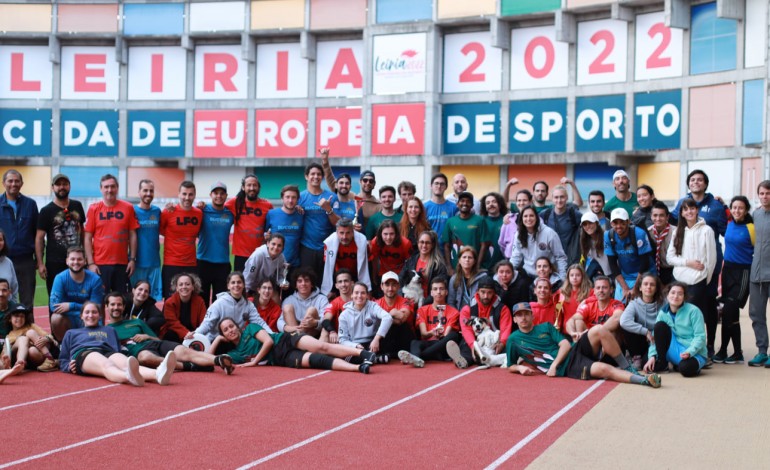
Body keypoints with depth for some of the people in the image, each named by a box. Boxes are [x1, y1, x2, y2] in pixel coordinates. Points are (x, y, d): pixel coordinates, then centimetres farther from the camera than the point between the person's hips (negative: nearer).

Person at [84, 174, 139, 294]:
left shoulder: (128, 208, 4)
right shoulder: (94, 209, 2)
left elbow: (132, 235, 7)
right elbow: (87, 238, 2)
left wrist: (132, 259, 2)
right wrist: (91, 263, -5)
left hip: (122, 264, 1)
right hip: (100, 265, -1)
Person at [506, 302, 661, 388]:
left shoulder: (546, 327, 16)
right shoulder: (513, 340, 9)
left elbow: (565, 344, 5)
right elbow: (511, 366, 16)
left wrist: (554, 365, -11)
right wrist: (520, 368, -8)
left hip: (575, 352, 4)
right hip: (565, 368, -4)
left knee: (598, 331, -26)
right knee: (603, 369, -31)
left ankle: (628, 368, -16)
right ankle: (645, 380, -39)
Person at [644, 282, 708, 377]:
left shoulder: (693, 311, -12)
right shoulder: (663, 313, 0)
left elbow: (700, 336, -14)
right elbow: (656, 336, -1)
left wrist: (689, 352, -29)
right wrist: (652, 356, -16)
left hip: (694, 353, -4)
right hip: (674, 351, 4)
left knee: (686, 368, -39)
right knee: (660, 325, -16)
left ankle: (694, 364, 0)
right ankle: (662, 362, -7)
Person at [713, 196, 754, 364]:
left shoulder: (750, 228, -12)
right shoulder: (730, 225, 6)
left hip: (743, 272, -6)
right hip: (728, 269, 6)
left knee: (728, 312, -9)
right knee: (732, 314, 7)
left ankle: (723, 350, 2)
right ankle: (737, 353, 14)